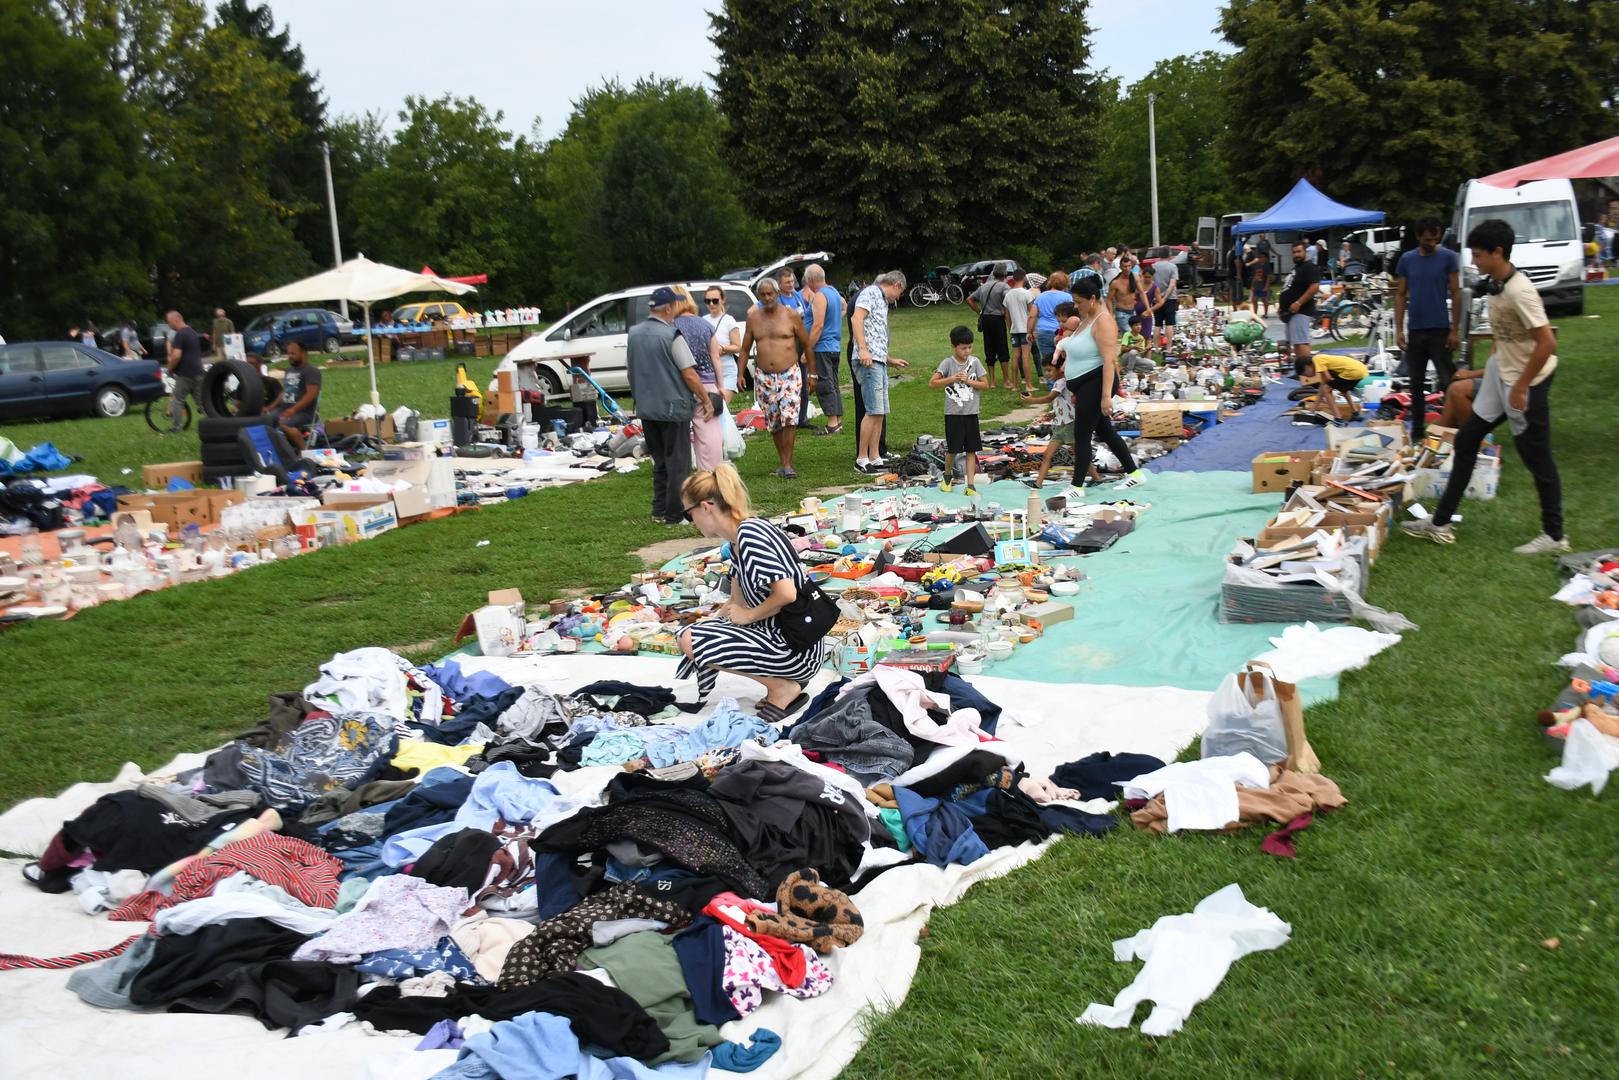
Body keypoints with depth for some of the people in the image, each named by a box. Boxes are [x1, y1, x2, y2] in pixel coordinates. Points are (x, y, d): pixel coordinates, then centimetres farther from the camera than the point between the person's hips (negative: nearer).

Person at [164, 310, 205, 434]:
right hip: (198, 372, 8)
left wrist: (170, 368, -7)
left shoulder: (180, 334, -14)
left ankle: (175, 428, 7)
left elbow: (176, 355, -23)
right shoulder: (193, 332, 16)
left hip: (184, 374, -8)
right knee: (201, 401, 8)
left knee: (177, 401, 3)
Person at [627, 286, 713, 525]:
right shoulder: (671, 335, -15)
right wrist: (706, 401, -6)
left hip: (645, 409, 7)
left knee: (660, 463, 18)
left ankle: (659, 511, 21)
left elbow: (629, 370, 14)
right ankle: (674, 515, 5)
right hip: (673, 408, -7)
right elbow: (689, 374, -16)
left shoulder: (634, 333, 5)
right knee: (678, 464, 2)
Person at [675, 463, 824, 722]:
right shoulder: (738, 540, 11)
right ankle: (785, 680, 11)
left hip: (797, 649, -10)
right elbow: (737, 602, 20)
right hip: (777, 634, 10)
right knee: (697, 630, 18)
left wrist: (748, 616, -12)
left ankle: (781, 687, -5)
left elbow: (786, 594, -27)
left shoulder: (750, 533, -19)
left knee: (691, 641, -13)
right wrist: (705, 623, 11)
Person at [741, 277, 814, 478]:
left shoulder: (791, 315, -1)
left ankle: (788, 465, -12)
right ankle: (783, 463, 17)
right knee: (773, 423, 6)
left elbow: (806, 344, 5)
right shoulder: (753, 318, 6)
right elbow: (745, 348, 13)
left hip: (790, 374, -3)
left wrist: (812, 373, 5)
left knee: (789, 418, -16)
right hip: (764, 377, 3)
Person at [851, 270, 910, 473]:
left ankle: (875, 459, 12)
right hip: (869, 362, -10)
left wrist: (891, 360, 42)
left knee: (880, 413, 8)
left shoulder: (882, 302, 26)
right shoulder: (870, 292, -2)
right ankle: (861, 460, -9)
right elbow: (856, 318, -18)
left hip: (879, 362, 10)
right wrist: (863, 349, -28)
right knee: (874, 412, -12)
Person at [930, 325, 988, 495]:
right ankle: (948, 476, 29)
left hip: (971, 412, 2)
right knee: (952, 449, 2)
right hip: (953, 413, -2)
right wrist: (952, 379, -17)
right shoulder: (948, 363, -5)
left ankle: (970, 485, 5)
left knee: (971, 449, 2)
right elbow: (932, 383, -10)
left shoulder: (974, 362, 2)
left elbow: (985, 384, 2)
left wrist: (968, 381, -11)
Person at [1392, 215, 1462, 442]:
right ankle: (1417, 430, 16)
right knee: (1416, 383, 8)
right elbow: (1400, 295, 7)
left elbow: (1456, 294, -3)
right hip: (1414, 330, 3)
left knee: (1448, 382, -2)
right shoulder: (1407, 260, 5)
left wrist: (1455, 330, -8)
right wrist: (1399, 329, -1)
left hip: (1440, 330, -3)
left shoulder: (1448, 257, -2)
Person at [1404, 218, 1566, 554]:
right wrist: (1485, 371, 18)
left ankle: (1554, 535, 19)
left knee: (1536, 458, 3)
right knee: (1466, 439, 11)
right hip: (1500, 375, 10)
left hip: (1527, 383, -9)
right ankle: (1441, 524, 18)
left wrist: (1520, 387, -21)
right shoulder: (1495, 285, 3)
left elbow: (1547, 343, -26)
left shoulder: (1518, 291, -24)